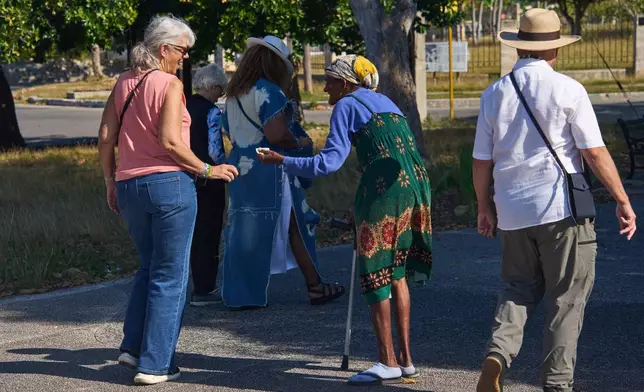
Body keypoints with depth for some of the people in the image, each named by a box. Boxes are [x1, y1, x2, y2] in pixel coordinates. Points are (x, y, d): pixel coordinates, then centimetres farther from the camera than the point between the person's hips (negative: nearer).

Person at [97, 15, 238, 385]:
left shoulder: (124, 83, 10)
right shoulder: (169, 84, -9)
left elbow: (106, 136, 9)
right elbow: (169, 141, -17)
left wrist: (111, 181, 17)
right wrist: (207, 170, -8)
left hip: (129, 186, 7)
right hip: (170, 184, -7)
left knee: (150, 267, 24)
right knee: (169, 276, 3)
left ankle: (133, 347, 18)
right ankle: (155, 364, 4)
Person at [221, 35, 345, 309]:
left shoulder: (233, 94, 12)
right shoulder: (268, 92, -14)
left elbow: (230, 130, 20)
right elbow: (276, 134, -23)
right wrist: (299, 142, -7)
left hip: (240, 165, 8)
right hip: (269, 171, -8)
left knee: (244, 230, 9)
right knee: (296, 226, 3)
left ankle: (239, 294, 9)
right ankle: (315, 287, 10)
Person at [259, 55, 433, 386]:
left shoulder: (347, 105, 2)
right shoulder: (385, 102, 24)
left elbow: (330, 161, -7)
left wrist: (282, 161, -1)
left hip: (385, 190, -8)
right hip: (415, 186, 8)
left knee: (375, 273, -1)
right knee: (397, 273, 15)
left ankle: (388, 362, -2)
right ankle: (405, 358, 15)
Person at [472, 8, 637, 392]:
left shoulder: (495, 94, 5)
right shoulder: (567, 89, -7)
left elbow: (482, 161, 8)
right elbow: (595, 152, -8)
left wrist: (485, 207, 21)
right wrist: (623, 201, 0)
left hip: (512, 211, 4)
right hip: (561, 209, -4)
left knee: (520, 287, 18)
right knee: (567, 297, 7)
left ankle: (498, 353, -6)